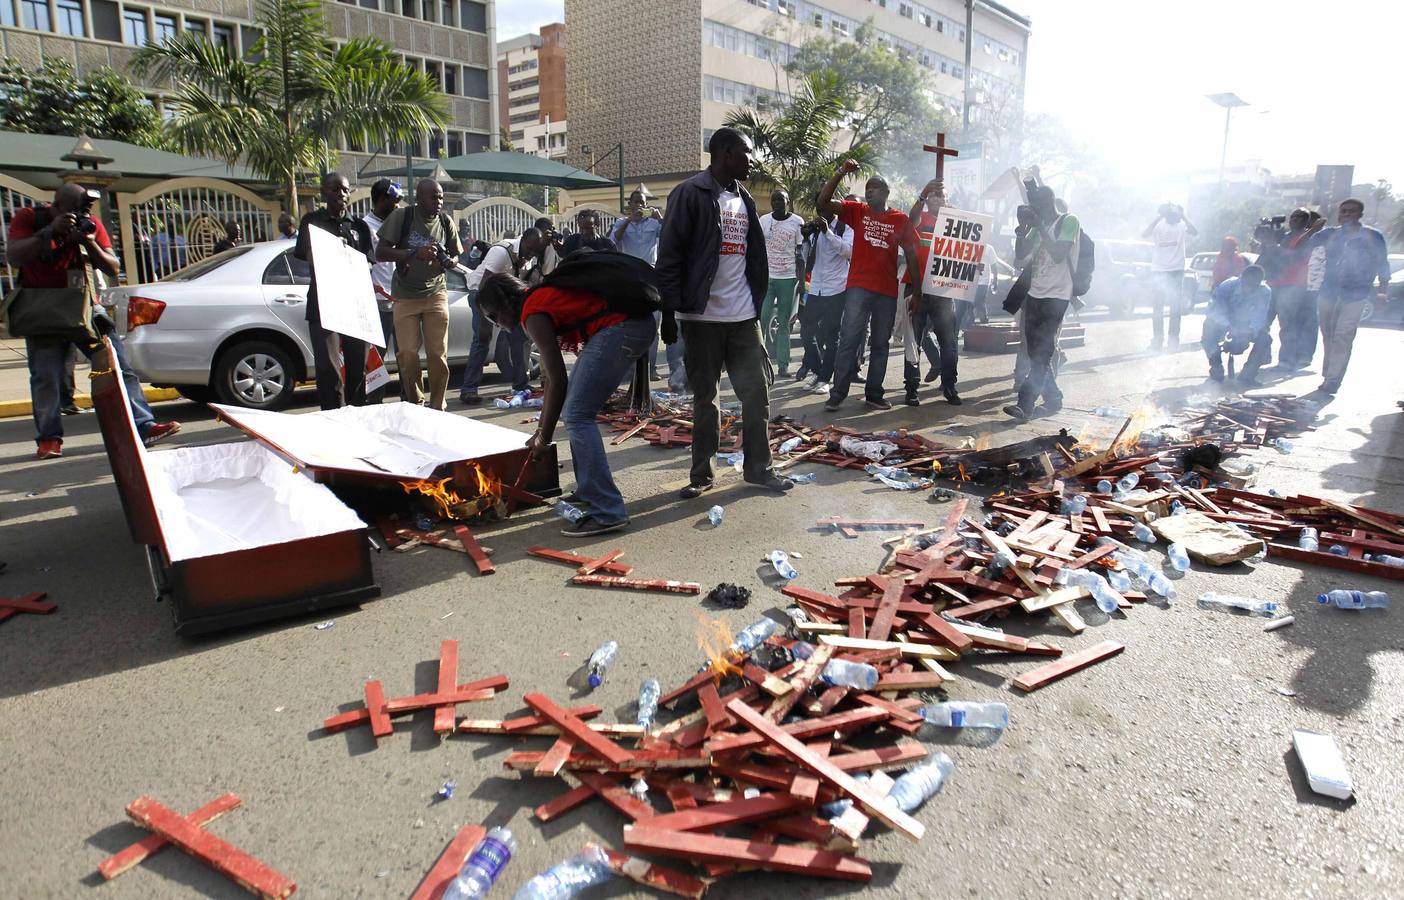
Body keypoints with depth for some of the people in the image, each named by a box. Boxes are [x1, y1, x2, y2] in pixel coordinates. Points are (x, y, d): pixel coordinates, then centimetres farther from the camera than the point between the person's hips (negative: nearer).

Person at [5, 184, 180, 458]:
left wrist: (89, 243, -15)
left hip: (87, 309, 2)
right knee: (46, 378, -7)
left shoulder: (91, 223, 5)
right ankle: (49, 438, 4)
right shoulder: (27, 218, -2)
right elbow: (13, 257, -17)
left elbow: (113, 269, 2)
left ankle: (144, 427, -7)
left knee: (120, 368, -5)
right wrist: (50, 231, -24)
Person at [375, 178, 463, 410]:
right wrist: (414, 253, -24)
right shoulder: (401, 216, -7)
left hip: (436, 294, 2)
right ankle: (414, 404, 14)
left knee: (438, 354, -3)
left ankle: (437, 407, 8)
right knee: (407, 354, -5)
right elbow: (380, 253, -9)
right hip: (405, 296, -2)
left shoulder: (445, 222, 2)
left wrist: (446, 262, -13)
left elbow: (455, 256, 12)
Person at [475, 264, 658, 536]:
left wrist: (545, 436, 0)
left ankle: (607, 512, -13)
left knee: (576, 417, -11)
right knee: (574, 411, 17)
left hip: (622, 329, -11)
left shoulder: (534, 316, -10)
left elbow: (558, 380, -10)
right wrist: (542, 428, 25)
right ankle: (588, 493, 25)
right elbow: (550, 376, 23)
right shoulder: (540, 298, 20)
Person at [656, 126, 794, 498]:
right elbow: (669, 256, -10)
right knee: (704, 397, 4)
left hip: (743, 315, 6)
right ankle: (701, 473, 16)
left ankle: (758, 467, 18)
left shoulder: (744, 199, 14)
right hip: (702, 316, -6)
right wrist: (669, 312, -14)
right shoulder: (690, 194, -7)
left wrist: (757, 302, 14)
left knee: (757, 391, 6)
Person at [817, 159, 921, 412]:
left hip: (888, 291, 2)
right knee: (849, 339, -7)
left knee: (880, 344, 8)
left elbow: (911, 253, 9)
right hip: (858, 287, -2)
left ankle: (874, 394, 17)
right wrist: (841, 173, -15)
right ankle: (837, 394, -4)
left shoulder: (901, 219, 6)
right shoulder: (857, 211, 4)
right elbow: (823, 203, -6)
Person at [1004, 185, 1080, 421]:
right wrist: (1022, 235, -1)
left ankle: (1025, 405, -19)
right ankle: (1052, 398, 21)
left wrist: (1040, 227, -15)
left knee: (1042, 353, -13)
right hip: (1034, 295, 8)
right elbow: (1023, 261, 13)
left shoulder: (1069, 221, -5)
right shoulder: (1039, 227, 16)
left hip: (1056, 296, -8)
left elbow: (1058, 255, -19)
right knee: (1035, 352, 9)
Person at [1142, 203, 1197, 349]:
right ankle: (1158, 337, 8)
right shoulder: (1158, 226, 0)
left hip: (1177, 270, 0)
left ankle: (1174, 337, 5)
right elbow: (1145, 235, -20)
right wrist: (1159, 218, -25)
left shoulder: (1181, 225, 0)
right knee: (1158, 306, 3)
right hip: (1158, 271, 0)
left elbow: (1195, 232, -19)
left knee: (1175, 306, 1)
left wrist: (1183, 217, -25)